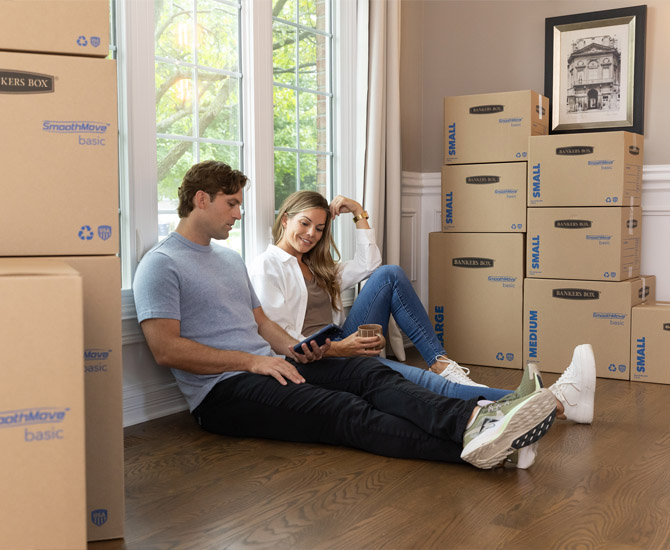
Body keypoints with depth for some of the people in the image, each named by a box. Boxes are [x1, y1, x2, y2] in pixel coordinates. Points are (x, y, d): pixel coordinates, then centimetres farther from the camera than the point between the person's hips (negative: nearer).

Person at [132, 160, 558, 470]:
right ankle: (470, 447, -47)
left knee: (368, 373, -18)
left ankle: (474, 417, -40)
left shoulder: (230, 258, 23)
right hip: (222, 390, -8)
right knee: (344, 411, -30)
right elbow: (166, 349, -15)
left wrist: (296, 349, 4)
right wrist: (251, 361, -17)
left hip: (266, 365, 8)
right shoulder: (161, 264, -4)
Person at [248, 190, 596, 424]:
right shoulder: (266, 267, -1)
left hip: (342, 347, 8)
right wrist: (334, 349, -21)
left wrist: (359, 214, 17)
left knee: (389, 275, -7)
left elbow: (367, 266, 21)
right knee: (421, 382, -28)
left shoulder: (317, 266, 25)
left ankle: (441, 363, -14)